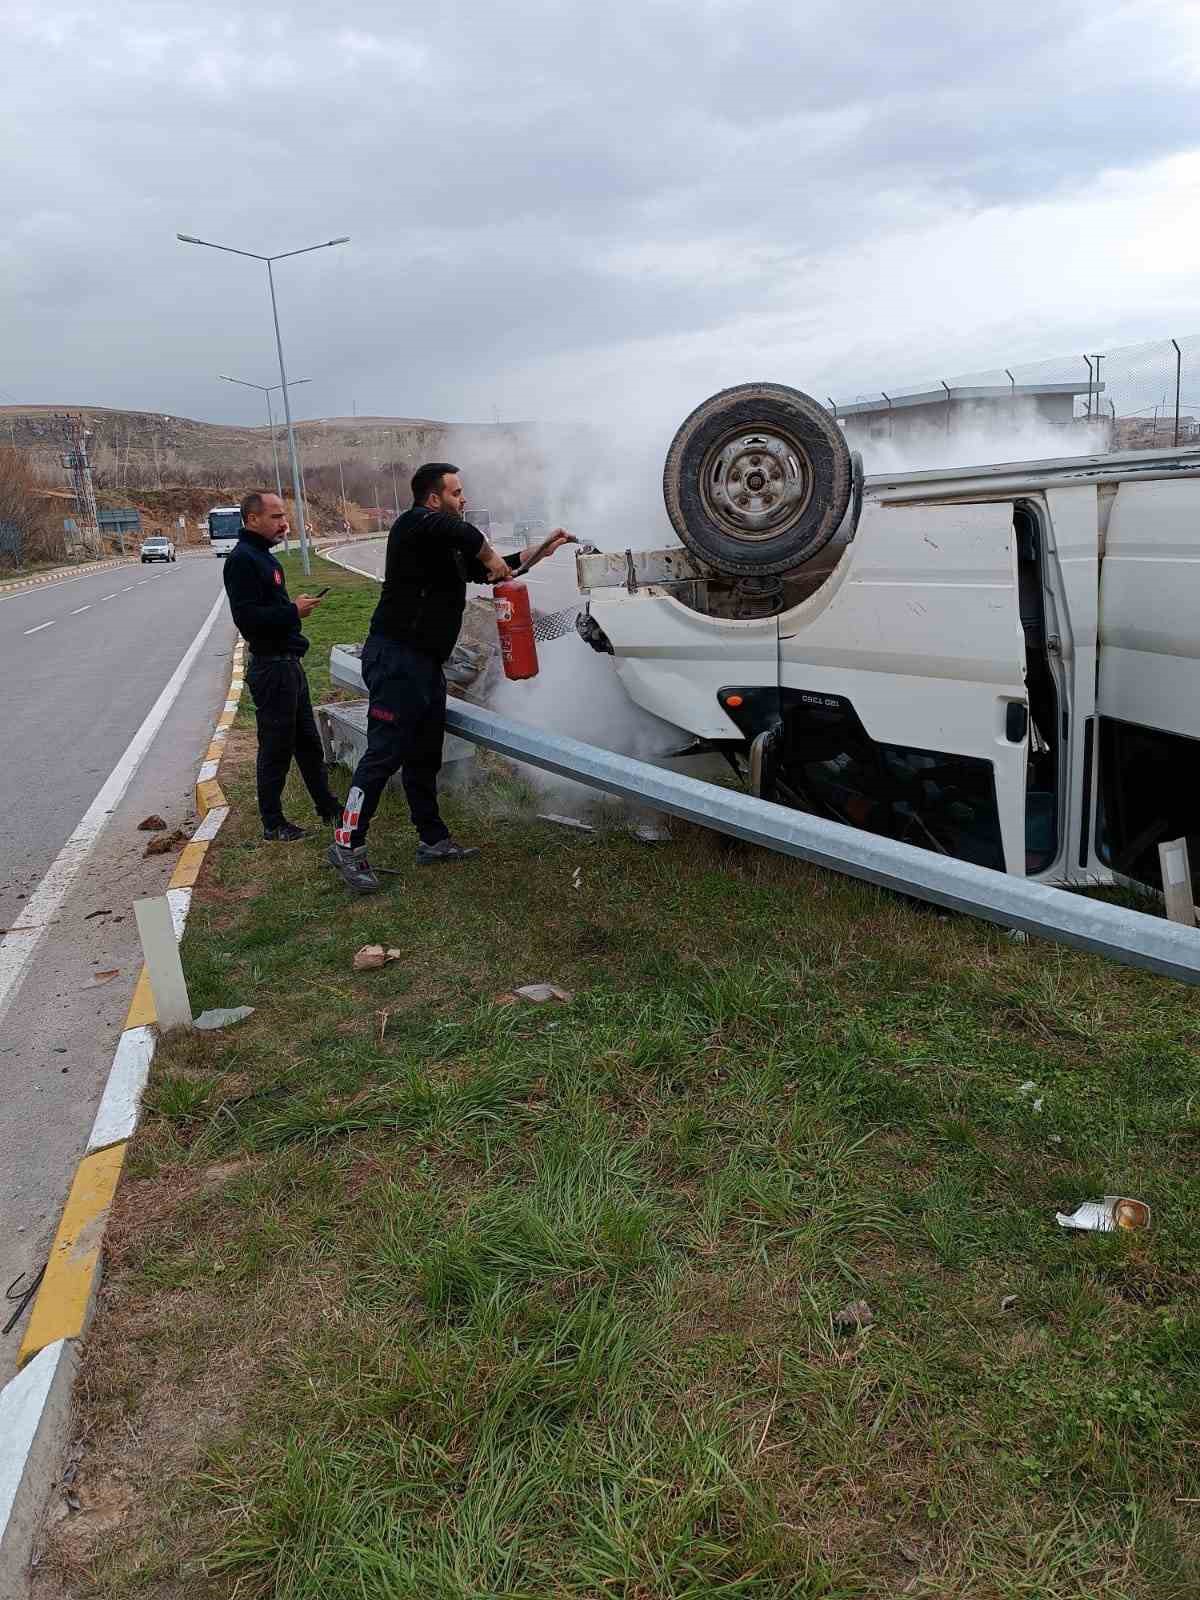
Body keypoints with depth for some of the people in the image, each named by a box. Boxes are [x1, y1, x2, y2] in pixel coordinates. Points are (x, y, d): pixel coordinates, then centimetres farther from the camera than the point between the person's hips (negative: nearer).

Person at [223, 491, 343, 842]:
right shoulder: (242, 559, -16)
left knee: (308, 741, 17)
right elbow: (245, 616, -25)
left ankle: (328, 808, 28)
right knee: (276, 748, -1)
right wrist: (293, 611, -20)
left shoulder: (263, 556, 15)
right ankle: (273, 825, 10)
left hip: (288, 662, 10)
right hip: (271, 667, -10)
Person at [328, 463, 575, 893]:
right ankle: (347, 845, -6)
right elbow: (461, 532, -32)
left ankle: (433, 840, 23)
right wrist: (488, 556, -15)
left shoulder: (449, 549, 19)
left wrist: (540, 551, 24)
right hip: (396, 658, -10)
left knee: (425, 756, 14)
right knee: (385, 753, -11)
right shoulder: (413, 525, -9)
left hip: (427, 664, 10)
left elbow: (492, 573, 29)